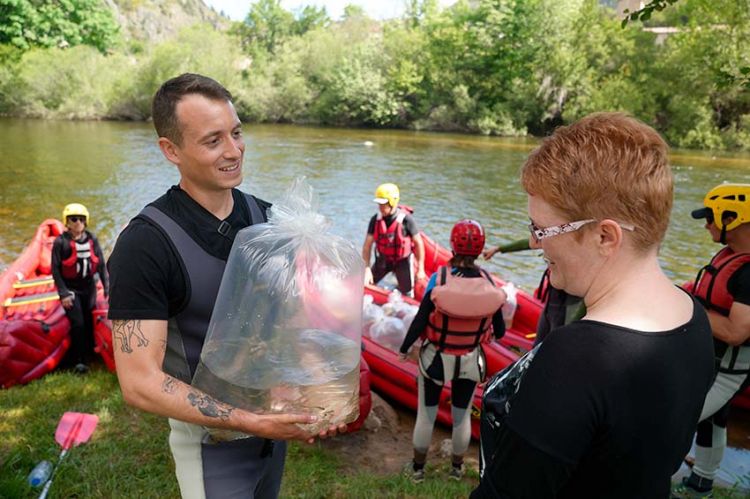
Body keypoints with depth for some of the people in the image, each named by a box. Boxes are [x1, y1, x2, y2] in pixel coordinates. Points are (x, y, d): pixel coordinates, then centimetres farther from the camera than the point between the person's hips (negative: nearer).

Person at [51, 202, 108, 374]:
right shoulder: (61, 242, -8)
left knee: (90, 322, 7)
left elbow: (101, 264, 5)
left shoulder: (92, 239, 2)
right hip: (70, 288, -3)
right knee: (78, 323, -9)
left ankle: (89, 354, 22)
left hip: (89, 287, 4)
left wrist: (107, 286, 1)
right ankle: (79, 361, 1)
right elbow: (55, 269, -7)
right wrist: (63, 293, -11)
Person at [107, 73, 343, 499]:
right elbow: (141, 383, -23)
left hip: (276, 423, 6)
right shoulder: (146, 243, -22)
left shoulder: (268, 218, -6)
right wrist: (252, 422, -26)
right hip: (211, 440, -5)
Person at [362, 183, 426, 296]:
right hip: (383, 260, 3)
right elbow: (367, 246, -11)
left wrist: (420, 269, -11)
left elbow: (418, 243, -16)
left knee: (407, 294, 10)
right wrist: (367, 269, -18)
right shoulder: (375, 220, -14)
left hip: (402, 261, -3)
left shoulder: (406, 219, -25)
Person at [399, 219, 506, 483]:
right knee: (462, 415, 23)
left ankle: (417, 467, 35)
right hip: (470, 361, 2)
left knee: (426, 414, 18)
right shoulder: (489, 282, -16)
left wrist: (403, 349, -1)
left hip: (436, 358, -2)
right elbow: (499, 327, -6)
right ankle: (457, 467, 42)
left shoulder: (440, 278, -23)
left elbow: (420, 321, -17)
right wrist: (497, 334, 19)